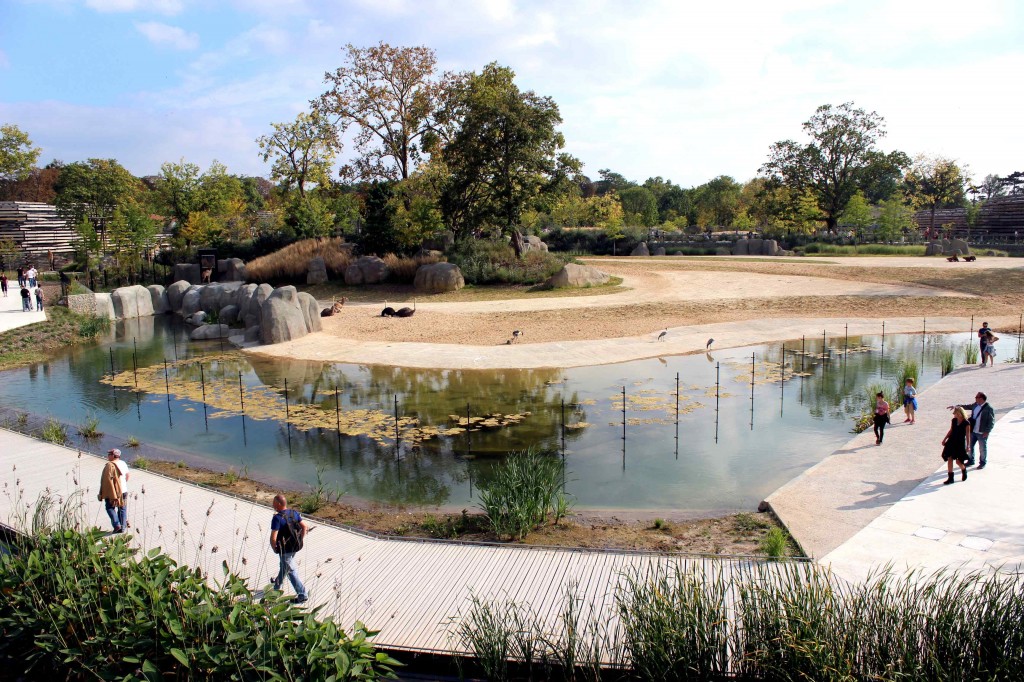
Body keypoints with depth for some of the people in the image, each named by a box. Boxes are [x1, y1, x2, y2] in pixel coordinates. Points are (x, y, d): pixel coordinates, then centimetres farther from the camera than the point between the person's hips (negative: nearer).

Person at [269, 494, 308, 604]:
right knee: (284, 567, 28)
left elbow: (273, 538, -26)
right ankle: (277, 586, 51)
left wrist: (274, 549, -8)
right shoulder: (294, 513, -2)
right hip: (294, 547, 8)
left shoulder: (277, 518, -23)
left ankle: (302, 595, 8)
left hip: (284, 549, -8)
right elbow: (305, 527, 1)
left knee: (291, 572, 5)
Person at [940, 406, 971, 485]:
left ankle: (964, 470, 35)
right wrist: (945, 439, 14)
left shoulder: (966, 423, -12)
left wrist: (968, 445, -13)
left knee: (958, 461, 0)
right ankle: (950, 478, 8)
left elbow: (968, 435, -10)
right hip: (951, 442, 5)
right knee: (949, 459, 1)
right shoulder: (954, 420, 3)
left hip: (960, 443, -5)